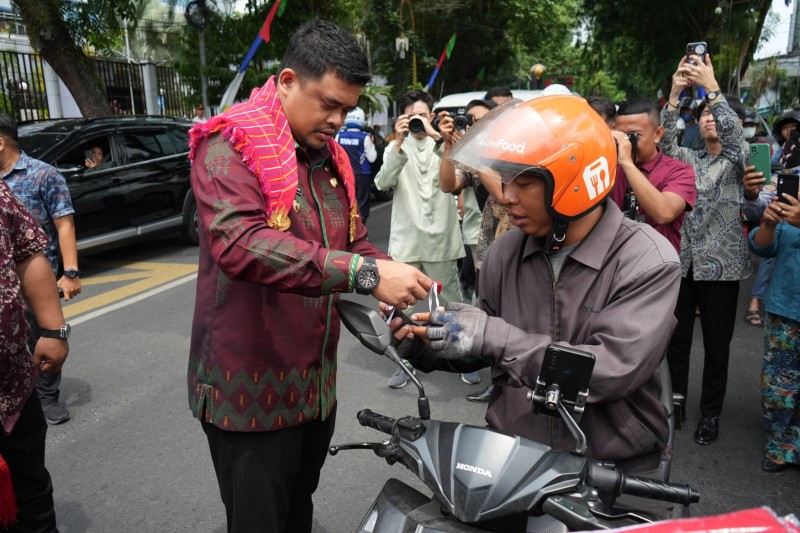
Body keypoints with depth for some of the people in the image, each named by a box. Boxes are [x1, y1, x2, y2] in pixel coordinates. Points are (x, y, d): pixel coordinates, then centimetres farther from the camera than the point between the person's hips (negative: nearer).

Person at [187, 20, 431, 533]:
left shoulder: (333, 159, 10)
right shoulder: (230, 146, -16)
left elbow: (354, 243, 11)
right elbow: (241, 244, -33)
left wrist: (396, 281, -10)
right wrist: (364, 274, -38)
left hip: (317, 383, 7)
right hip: (250, 389, -7)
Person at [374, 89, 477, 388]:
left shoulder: (443, 145, 4)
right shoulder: (396, 147, 5)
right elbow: (382, 183, -12)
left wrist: (435, 136, -27)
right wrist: (398, 143, -25)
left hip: (441, 240, 0)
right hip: (405, 241, 1)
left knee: (453, 303, 10)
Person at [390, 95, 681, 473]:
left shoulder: (648, 261, -11)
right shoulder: (506, 251, 2)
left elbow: (615, 369, -21)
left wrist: (495, 337, -24)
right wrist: (423, 345, -6)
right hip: (509, 451, 3)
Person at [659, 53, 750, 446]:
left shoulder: (738, 160, 3)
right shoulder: (687, 159, 12)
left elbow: (734, 133, -18)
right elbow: (664, 141, -7)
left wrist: (712, 88, -25)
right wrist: (675, 94, -17)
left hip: (720, 266, -2)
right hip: (683, 262, 2)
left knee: (717, 346, 6)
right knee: (676, 339, 10)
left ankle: (710, 413, 20)